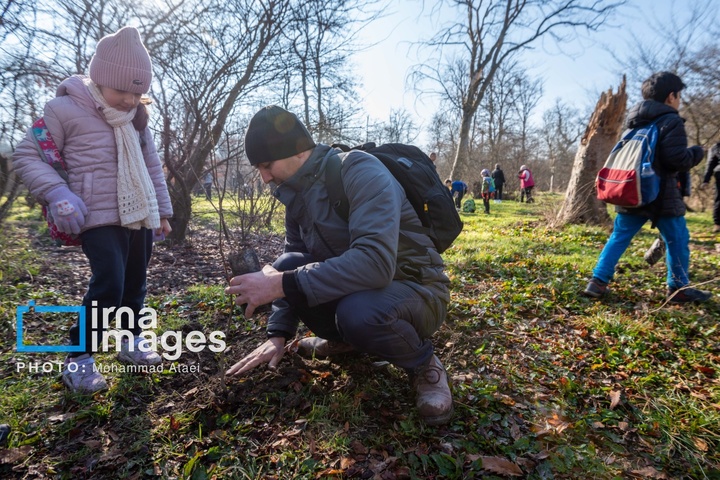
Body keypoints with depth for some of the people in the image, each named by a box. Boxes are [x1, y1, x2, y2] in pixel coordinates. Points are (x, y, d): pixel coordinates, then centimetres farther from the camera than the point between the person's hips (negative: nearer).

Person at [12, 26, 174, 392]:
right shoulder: (65, 109, -6)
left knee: (135, 284, 13)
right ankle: (78, 359, 2)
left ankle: (131, 342, 32)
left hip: (140, 217, 7)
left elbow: (152, 166, 19)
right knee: (109, 285, -17)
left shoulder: (136, 117, 12)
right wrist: (57, 195, -17)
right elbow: (26, 157, -3)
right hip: (101, 219, -6)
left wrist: (163, 210, 17)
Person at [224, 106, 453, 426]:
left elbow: (376, 262, -37)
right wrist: (278, 334, 0)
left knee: (357, 311, -38)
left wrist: (283, 284, -35)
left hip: (414, 289, -7)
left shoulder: (361, 173, -23)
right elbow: (290, 266, 9)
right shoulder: (297, 194, 3)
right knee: (286, 267, -13)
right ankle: (343, 338, 13)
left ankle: (423, 364, -5)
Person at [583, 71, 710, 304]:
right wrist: (697, 152, 2)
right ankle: (679, 289, 16)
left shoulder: (635, 123, 15)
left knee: (619, 238, 7)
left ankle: (598, 281, 1)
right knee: (677, 240, 8)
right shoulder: (671, 121, -9)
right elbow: (677, 159, -16)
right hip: (661, 195, -6)